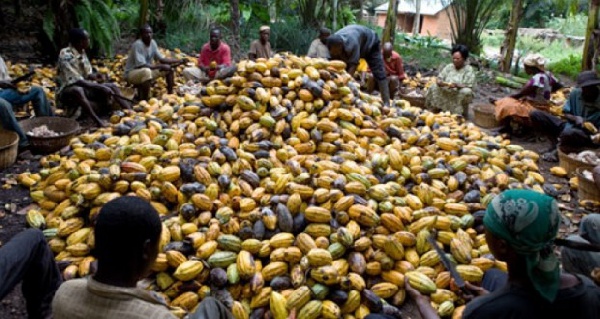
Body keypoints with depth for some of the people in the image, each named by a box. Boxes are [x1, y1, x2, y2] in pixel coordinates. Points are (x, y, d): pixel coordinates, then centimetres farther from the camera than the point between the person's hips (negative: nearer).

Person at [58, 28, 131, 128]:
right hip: (67, 92, -8)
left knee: (112, 87, -5)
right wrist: (101, 87, -30)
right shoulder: (66, 56, -22)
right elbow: (77, 81, -28)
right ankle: (97, 120, -46)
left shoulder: (82, 52, 3)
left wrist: (94, 76, -14)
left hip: (85, 89, 8)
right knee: (77, 90, -41)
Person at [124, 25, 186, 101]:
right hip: (131, 73, -8)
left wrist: (178, 61, -8)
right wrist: (161, 66, -30)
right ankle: (144, 100, -32)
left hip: (147, 70, 8)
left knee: (170, 69, 0)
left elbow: (161, 59, 4)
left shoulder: (153, 42, -2)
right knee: (146, 71, -40)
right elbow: (141, 65, -31)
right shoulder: (137, 45, -25)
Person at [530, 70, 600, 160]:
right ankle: (554, 143, -6)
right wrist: (575, 118, -15)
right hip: (570, 126, 5)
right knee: (535, 114, -10)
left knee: (569, 133, -44)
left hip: (589, 135, -5)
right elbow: (565, 113, 6)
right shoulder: (575, 94, -3)